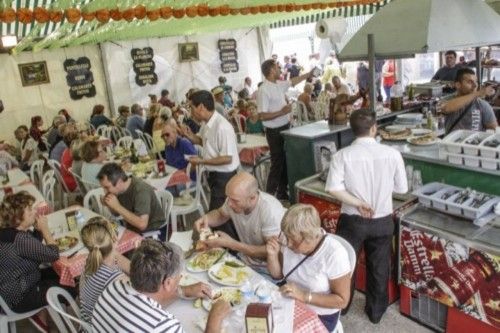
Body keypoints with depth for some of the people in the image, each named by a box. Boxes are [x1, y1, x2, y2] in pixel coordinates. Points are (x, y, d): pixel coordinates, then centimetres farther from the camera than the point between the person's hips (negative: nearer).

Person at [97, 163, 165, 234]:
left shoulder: (141, 190, -23)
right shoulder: (119, 190, -2)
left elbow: (142, 224, -31)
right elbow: (117, 214, 14)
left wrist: (117, 206, -27)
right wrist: (109, 206, -7)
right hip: (132, 230, 8)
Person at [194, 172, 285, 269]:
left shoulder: (271, 210, -28)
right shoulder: (235, 198, -10)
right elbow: (220, 214, 12)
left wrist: (232, 244, -27)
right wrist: (207, 218, -11)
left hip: (267, 269, -6)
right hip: (244, 259, 6)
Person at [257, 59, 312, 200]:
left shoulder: (279, 85, 7)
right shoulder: (264, 90, -19)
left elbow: (294, 81, 28)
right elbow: (262, 116, -24)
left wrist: (309, 74, 33)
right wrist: (282, 112, -25)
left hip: (285, 128, 9)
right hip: (275, 132, -9)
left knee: (286, 162, 15)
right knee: (277, 164, -4)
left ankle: (282, 192, 28)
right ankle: (269, 195, 7)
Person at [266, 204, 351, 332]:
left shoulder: (334, 254, -27)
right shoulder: (289, 238, -12)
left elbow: (342, 300, -17)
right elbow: (278, 275, 3)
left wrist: (304, 296, -27)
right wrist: (272, 254, -17)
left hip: (321, 316, -4)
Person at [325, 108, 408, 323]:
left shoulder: (343, 155, -14)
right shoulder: (392, 154, -11)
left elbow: (333, 188, -22)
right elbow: (402, 188, -2)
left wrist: (358, 203, -13)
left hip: (352, 221, -1)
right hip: (382, 221, 1)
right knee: (379, 268, 20)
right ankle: (376, 312, 38)